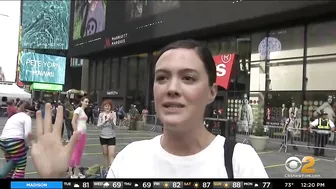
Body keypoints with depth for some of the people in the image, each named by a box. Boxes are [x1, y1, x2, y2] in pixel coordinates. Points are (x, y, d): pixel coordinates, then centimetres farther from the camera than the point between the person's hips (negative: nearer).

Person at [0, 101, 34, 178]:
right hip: (15, 142, -8)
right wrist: (26, 145, 5)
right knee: (21, 166, 3)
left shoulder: (14, 116, 28)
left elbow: (9, 131, 17)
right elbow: (27, 134, -12)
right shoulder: (27, 117, 2)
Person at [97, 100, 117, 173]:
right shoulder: (101, 114, -1)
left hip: (111, 137, -2)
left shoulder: (113, 114, -5)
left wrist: (111, 120, -28)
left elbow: (114, 126, -8)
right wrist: (105, 121, -21)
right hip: (103, 137, 2)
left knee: (112, 154, -8)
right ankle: (106, 170, 25)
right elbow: (98, 125, -6)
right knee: (105, 154, 13)